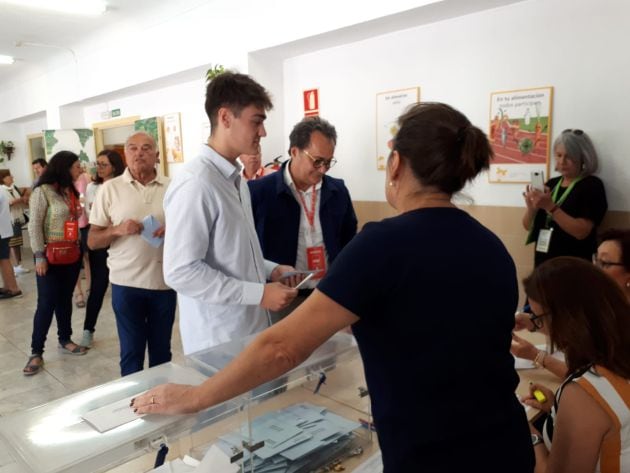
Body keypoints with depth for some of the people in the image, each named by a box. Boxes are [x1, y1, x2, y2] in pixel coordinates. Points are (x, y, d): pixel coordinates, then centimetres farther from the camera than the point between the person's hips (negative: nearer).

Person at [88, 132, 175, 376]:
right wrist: (117, 230, -17)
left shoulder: (171, 188, 2)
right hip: (126, 283, -1)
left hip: (164, 281, 1)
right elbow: (92, 241, 2)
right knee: (131, 352, 8)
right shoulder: (110, 188, 0)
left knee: (162, 351, 14)